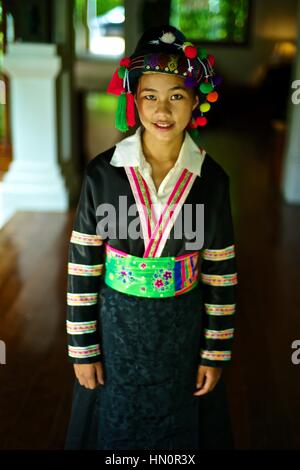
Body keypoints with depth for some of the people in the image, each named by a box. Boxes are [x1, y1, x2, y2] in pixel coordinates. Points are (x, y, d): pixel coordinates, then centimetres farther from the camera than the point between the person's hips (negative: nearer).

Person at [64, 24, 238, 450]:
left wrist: (217, 351, 0)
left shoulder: (212, 178, -8)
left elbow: (221, 273, -3)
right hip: (117, 324, 0)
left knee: (179, 429, 21)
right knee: (114, 429, 20)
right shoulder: (102, 173, -11)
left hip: (184, 330, 1)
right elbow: (83, 265, -6)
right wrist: (82, 348, -4)